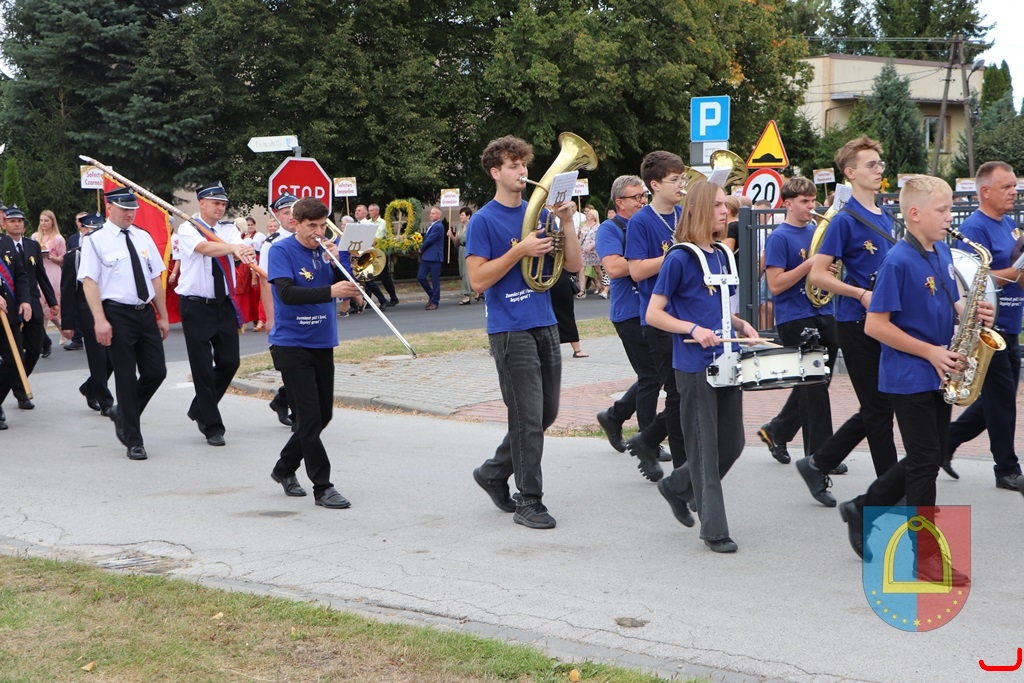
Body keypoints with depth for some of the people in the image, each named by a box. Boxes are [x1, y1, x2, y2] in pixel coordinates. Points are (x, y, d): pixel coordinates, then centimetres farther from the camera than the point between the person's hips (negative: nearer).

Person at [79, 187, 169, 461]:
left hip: (146, 312, 5)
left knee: (156, 372, 3)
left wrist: (163, 316, 12)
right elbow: (89, 282, -10)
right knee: (126, 377, 0)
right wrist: (100, 320, -19)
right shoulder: (96, 241, -4)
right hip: (117, 314, -5)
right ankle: (133, 441, 10)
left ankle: (123, 414, 29)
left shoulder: (143, 237, 12)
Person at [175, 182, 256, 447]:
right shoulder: (187, 229, -7)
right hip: (196, 305, -5)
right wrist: (234, 247, -45)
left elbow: (240, 248, -14)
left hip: (224, 303, 5)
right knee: (203, 367, -2)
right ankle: (212, 426, 8)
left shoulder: (229, 228, 7)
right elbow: (204, 247, -28)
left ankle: (200, 410, 27)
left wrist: (245, 252, -39)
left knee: (230, 361, 5)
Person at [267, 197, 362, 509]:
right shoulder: (283, 250, -9)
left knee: (322, 415, 12)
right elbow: (287, 293, -23)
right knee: (310, 418, -9)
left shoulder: (325, 250, 8)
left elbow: (344, 286, 4)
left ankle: (285, 469, 30)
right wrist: (329, 291, -35)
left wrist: (336, 261, -12)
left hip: (322, 343, 7)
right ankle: (322, 487, -3)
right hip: (292, 344, -7)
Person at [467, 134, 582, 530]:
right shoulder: (485, 220, -5)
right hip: (510, 330, -7)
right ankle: (529, 502, 4)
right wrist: (520, 250, -19)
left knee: (547, 414, 13)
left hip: (545, 325, 7)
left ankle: (493, 472, 29)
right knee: (528, 418, -6)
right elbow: (478, 279, -13)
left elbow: (574, 265, 8)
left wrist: (566, 222, -5)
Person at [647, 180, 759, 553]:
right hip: (694, 366, -7)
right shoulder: (680, 258, -10)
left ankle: (677, 486, 33)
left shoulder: (724, 255, 12)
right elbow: (653, 314, -10)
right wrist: (694, 329, -23)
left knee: (732, 443, 12)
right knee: (705, 448, 0)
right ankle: (714, 529, 7)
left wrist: (741, 324, 4)